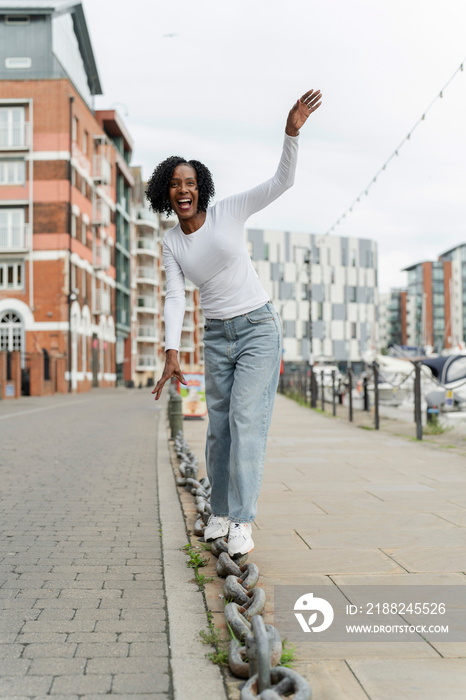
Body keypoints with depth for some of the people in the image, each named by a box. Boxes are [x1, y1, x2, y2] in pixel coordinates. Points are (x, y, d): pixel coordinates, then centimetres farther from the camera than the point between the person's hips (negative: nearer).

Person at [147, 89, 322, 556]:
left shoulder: (229, 211, -6)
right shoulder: (171, 243, 2)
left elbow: (282, 181, -11)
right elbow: (175, 299, -5)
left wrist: (291, 131, -27)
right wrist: (171, 354, -16)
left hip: (258, 328, -4)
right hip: (216, 337, 4)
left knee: (246, 418, -14)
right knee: (218, 427, 7)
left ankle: (242, 522, -12)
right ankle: (220, 512, 22)